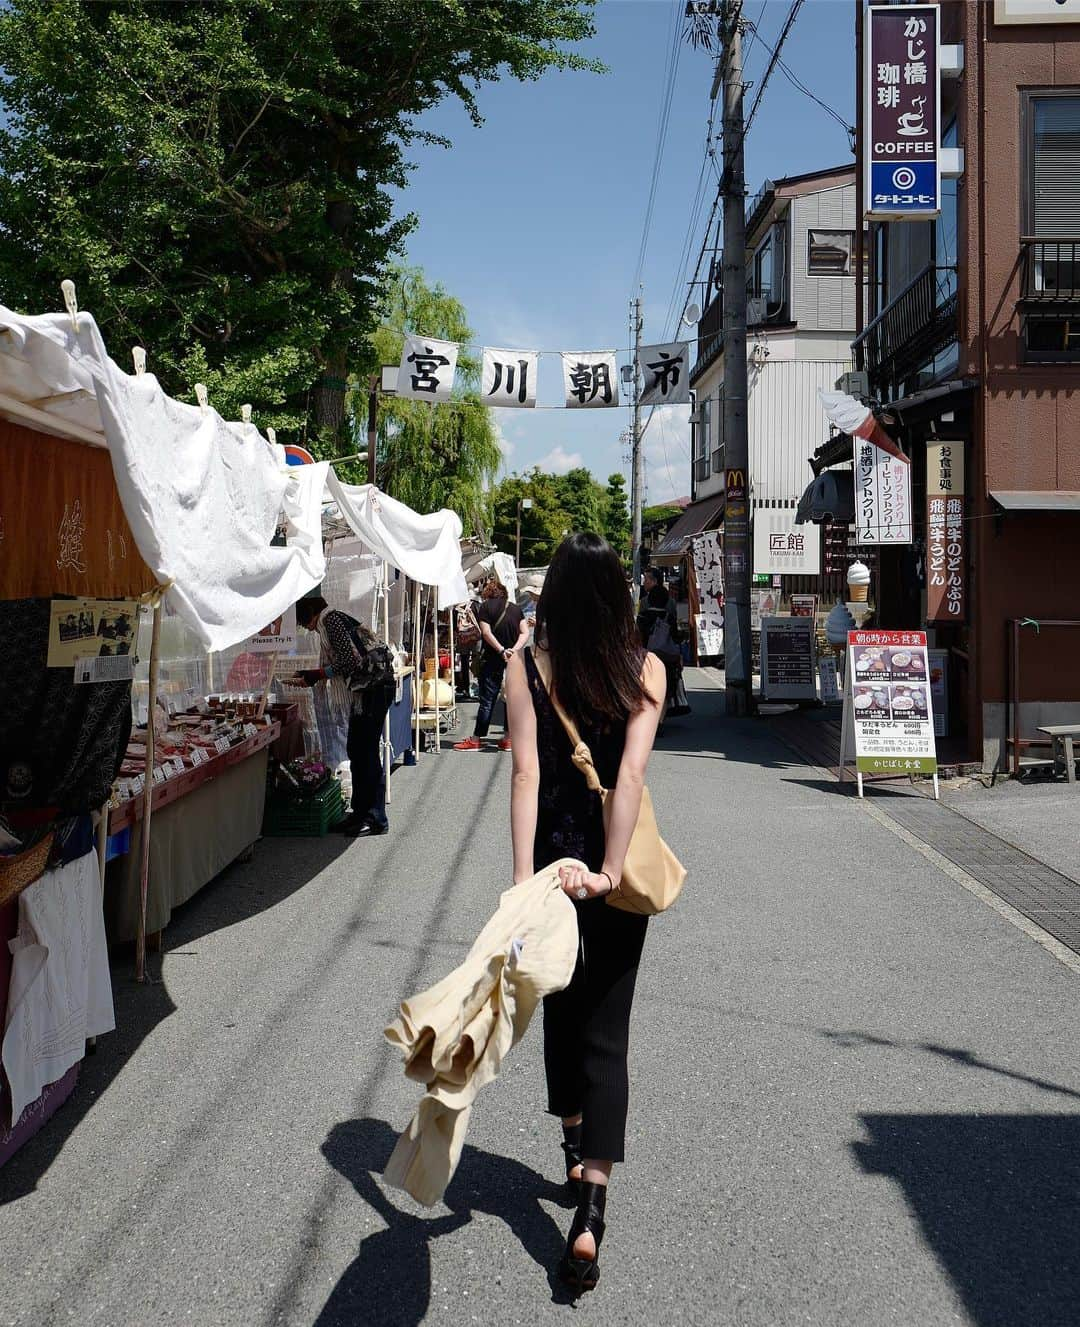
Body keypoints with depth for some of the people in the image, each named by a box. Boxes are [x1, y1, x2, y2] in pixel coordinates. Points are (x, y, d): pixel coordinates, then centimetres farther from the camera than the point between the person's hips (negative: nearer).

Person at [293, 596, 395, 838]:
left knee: (366, 752, -7)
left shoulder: (329, 618, -10)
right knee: (356, 750, 13)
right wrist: (309, 676, 24)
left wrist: (317, 675, -11)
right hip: (365, 689, 10)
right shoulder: (331, 619, 20)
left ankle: (376, 819, -3)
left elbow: (350, 661, -18)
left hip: (374, 687, -10)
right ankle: (361, 812, 21)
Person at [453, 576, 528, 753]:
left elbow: (486, 633, -13)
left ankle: (476, 739, 5)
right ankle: (508, 738, 10)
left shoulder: (485, 607, 0)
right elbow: (525, 633, 2)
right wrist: (514, 649, -9)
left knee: (487, 700, -1)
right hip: (514, 659, 4)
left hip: (493, 658, -4)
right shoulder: (515, 608, 12)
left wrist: (501, 651, -16)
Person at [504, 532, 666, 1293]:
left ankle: (574, 1147, 40)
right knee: (606, 1030, 6)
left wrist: (524, 877, -19)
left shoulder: (527, 668, -7)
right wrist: (611, 871, -20)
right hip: (616, 863, 0)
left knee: (562, 1007, 22)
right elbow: (632, 773, -17)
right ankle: (591, 1210, -1)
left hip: (552, 855, 0)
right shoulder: (646, 670, -6)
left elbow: (526, 774, -15)